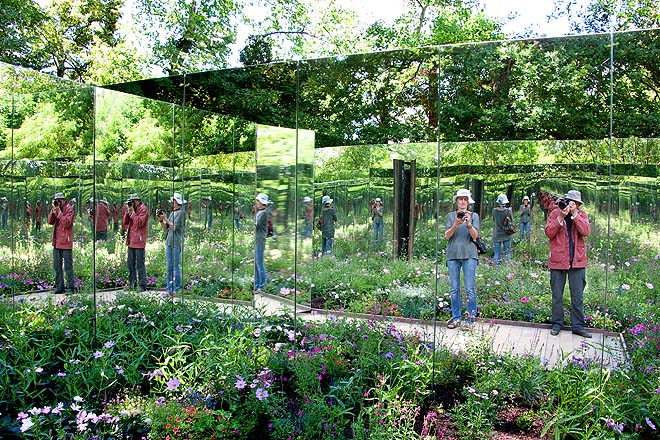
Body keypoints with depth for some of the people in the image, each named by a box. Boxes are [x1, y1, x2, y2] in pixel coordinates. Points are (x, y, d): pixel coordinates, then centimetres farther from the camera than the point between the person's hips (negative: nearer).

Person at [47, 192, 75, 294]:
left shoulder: (69, 209, -6)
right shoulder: (56, 209, 14)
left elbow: (67, 223, -17)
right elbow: (50, 222, 6)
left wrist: (59, 211, -18)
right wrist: (53, 210, -5)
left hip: (65, 242, -7)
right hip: (56, 242, 7)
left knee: (67, 266, -4)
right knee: (57, 266, 11)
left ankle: (70, 287, 2)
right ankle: (59, 287, 19)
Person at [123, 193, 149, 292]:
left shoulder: (143, 209, -7)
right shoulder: (132, 209, 16)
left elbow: (139, 222, -18)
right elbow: (125, 222, 11)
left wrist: (132, 212, -13)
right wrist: (127, 211, 0)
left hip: (139, 241, -8)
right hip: (131, 241, 8)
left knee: (140, 264, -7)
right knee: (130, 263, 13)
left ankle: (142, 285, -4)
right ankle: (132, 283, 22)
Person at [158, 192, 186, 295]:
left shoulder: (181, 213, -5)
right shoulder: (172, 213, 18)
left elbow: (174, 227, -13)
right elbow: (165, 229, 17)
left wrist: (166, 219, -6)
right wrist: (161, 220, 4)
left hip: (176, 243, -8)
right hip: (168, 242, 8)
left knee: (176, 266, -5)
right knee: (168, 267, 8)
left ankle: (176, 289, 1)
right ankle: (169, 289, 13)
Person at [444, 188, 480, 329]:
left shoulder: (474, 215, 11)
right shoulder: (450, 216, 12)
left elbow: (475, 236, 0)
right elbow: (447, 236, 1)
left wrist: (469, 224, -18)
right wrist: (456, 224, -15)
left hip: (469, 255, -1)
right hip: (453, 255, 1)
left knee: (470, 289, -6)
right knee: (454, 289, 2)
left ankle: (471, 318, -1)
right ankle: (456, 317, 9)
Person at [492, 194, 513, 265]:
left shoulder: (494, 210, -9)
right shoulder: (508, 211, -13)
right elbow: (511, 220, 1)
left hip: (496, 235, 1)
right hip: (506, 235, -1)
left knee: (497, 253, 9)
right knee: (507, 252, 11)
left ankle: (497, 265, 10)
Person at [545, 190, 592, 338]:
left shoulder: (581, 215, 6)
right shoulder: (555, 213, 3)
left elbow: (586, 231, -11)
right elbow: (549, 233, -8)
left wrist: (574, 214, -16)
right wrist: (561, 217, -16)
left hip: (577, 261, 1)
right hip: (558, 260, -1)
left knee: (577, 296, 6)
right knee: (557, 295, 8)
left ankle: (578, 325, 14)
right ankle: (557, 324, 19)